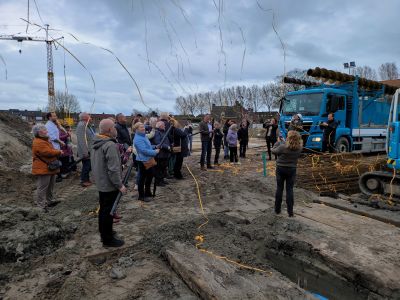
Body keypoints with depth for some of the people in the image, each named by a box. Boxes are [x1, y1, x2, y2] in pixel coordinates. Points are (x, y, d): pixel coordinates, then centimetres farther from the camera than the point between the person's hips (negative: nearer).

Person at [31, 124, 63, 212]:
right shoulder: (38, 143, -20)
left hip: (50, 168, 11)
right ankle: (41, 205, 4)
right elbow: (48, 152, -26)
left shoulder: (45, 140, 15)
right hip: (43, 169, -11)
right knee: (42, 187, -3)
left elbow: (51, 150, 23)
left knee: (50, 186, 20)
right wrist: (59, 152, -11)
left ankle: (50, 200, 33)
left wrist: (57, 152, 2)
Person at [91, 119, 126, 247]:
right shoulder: (110, 145, -25)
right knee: (108, 211, 3)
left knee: (103, 209, 22)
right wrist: (120, 185, -20)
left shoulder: (97, 143, 6)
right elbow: (113, 169, -27)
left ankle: (104, 232, 38)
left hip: (100, 183, 10)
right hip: (109, 185, -9)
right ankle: (108, 239, 15)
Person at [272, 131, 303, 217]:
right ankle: (290, 211, 11)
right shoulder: (299, 148, -11)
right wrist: (283, 141, 11)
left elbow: (273, 151, -5)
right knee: (289, 190, 9)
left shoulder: (283, 147, -22)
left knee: (279, 189, 11)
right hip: (292, 170, 2)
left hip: (280, 169, -2)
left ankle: (277, 209, 21)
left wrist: (278, 141, 5)